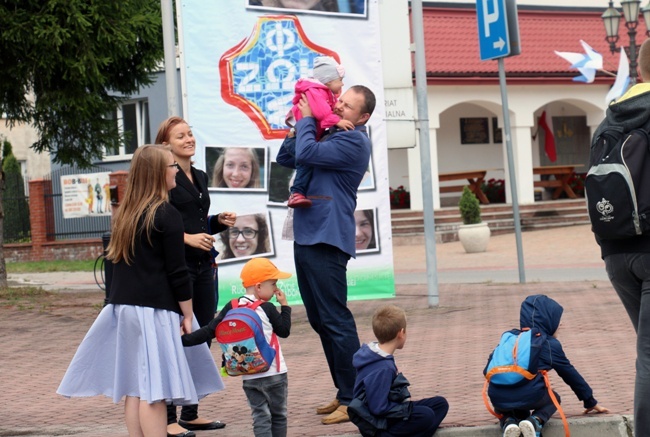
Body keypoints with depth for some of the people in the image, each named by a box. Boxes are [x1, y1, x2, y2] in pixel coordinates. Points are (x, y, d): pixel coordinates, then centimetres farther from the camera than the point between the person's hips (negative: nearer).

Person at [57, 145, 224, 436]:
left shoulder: (125, 213, 13)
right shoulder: (166, 215, -9)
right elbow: (177, 272, -10)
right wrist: (187, 315, -3)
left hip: (123, 306, 7)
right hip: (154, 310, -7)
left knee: (134, 389, 8)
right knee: (153, 391, -9)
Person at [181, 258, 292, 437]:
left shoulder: (231, 308, 1)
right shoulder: (267, 308, -10)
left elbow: (210, 331, -3)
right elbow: (284, 331, 1)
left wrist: (184, 339, 2)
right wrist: (285, 306, 9)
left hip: (248, 376, 4)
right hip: (273, 373, -4)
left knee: (260, 416, 6)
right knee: (278, 415, 10)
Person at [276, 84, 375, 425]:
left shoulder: (353, 141, -12)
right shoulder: (327, 135, 18)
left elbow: (306, 154, -22)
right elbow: (286, 159, 23)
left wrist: (306, 119, -6)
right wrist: (297, 127, 8)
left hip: (327, 240, -10)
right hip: (306, 239, 10)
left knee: (335, 320, -10)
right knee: (320, 321, 14)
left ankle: (353, 400, -6)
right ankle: (344, 393, 21)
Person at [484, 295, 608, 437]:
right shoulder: (551, 345, 15)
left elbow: (488, 371, 25)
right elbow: (570, 375, 23)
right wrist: (591, 402, 35)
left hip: (497, 398, 4)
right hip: (529, 397, -4)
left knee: (504, 408, 40)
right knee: (552, 398, 31)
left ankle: (508, 421, 5)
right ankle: (536, 421, 0)